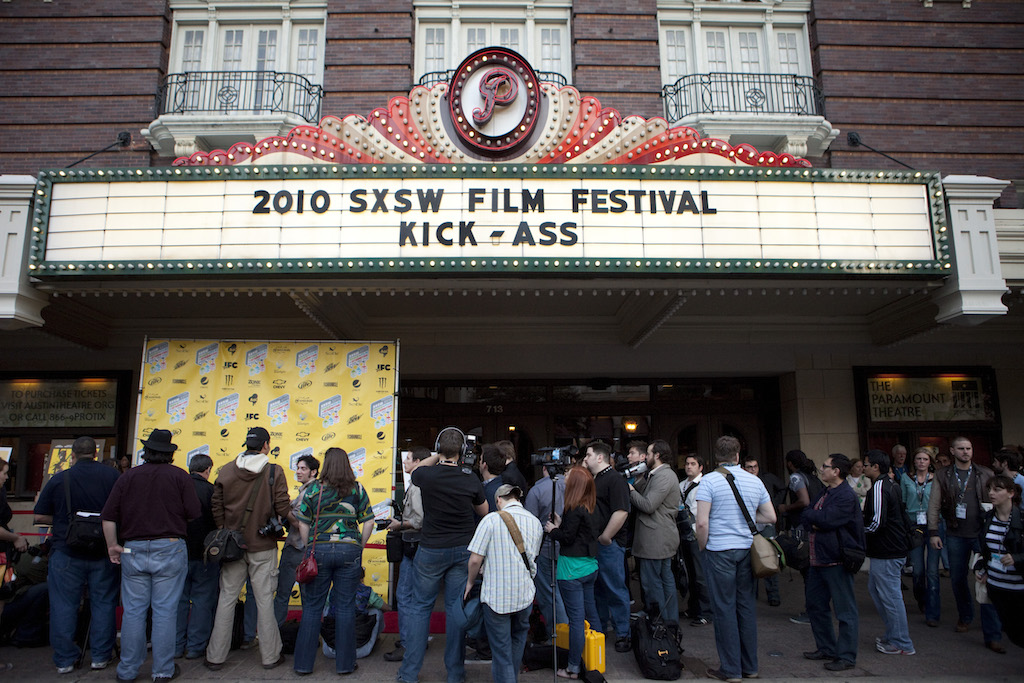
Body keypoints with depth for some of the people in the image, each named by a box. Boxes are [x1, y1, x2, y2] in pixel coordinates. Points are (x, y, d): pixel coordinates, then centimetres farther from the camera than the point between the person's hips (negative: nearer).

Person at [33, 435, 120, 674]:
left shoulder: (58, 479, -4)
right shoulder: (112, 476, -5)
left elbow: (39, 516, 1)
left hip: (67, 553, 0)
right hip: (103, 554, 0)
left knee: (64, 606, 10)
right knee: (103, 603, 10)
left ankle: (65, 659, 17)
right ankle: (100, 656, 17)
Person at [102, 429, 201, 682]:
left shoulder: (127, 477, 4)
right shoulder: (179, 476, -2)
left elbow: (108, 516, 1)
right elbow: (195, 514, -6)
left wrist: (112, 545, 11)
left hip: (133, 551, 2)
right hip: (170, 549, -2)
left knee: (133, 611, 11)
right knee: (165, 611, 4)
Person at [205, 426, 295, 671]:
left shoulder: (226, 470, -1)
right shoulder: (274, 472, -10)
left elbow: (216, 508, 2)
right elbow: (283, 508, -11)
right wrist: (296, 521, 7)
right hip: (263, 546, -2)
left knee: (226, 599, 11)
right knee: (265, 600, 6)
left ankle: (215, 657, 19)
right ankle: (270, 656, 15)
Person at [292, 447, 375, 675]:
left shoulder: (313, 488, 0)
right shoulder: (357, 489, 2)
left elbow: (303, 524, 1)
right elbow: (368, 522, 1)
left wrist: (309, 550, 11)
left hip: (319, 551, 0)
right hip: (349, 550, 0)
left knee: (312, 607, 10)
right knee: (345, 607, 7)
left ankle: (304, 663, 19)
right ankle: (345, 663, 16)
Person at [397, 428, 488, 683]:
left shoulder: (424, 475, -12)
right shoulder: (471, 479, -8)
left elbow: (415, 471, 14)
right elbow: (484, 511, 9)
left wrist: (437, 458, 19)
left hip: (431, 550, -1)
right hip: (463, 550, 1)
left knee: (420, 607, 11)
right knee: (456, 607, 9)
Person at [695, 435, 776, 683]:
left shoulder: (709, 480, -10)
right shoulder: (755, 481, 3)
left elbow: (702, 522, -15)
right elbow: (770, 517, 9)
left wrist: (703, 548, 0)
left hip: (720, 551, -4)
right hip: (748, 550, 4)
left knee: (725, 609, 3)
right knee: (747, 607, 12)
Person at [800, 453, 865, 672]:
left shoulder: (847, 497, -15)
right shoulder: (825, 492, 16)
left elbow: (827, 520, -23)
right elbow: (805, 517, 13)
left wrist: (810, 516, -5)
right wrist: (814, 523, -9)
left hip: (837, 560, -10)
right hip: (818, 559, 10)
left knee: (845, 610, 1)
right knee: (815, 604, 17)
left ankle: (846, 656, 9)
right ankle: (826, 648, 29)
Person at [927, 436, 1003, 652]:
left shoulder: (986, 474, 3)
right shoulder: (942, 476, 4)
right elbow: (934, 505, 3)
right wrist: (933, 532, -3)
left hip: (982, 534, -1)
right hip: (956, 536, 1)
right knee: (957, 579, 11)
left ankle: (992, 635, 1)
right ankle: (965, 616, 35)